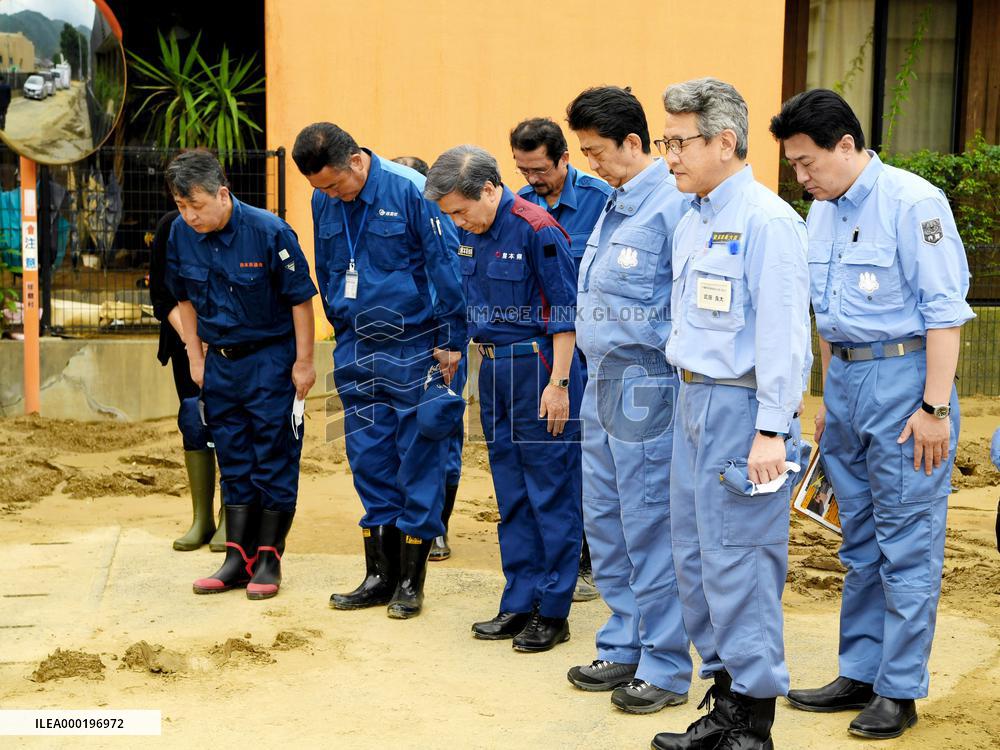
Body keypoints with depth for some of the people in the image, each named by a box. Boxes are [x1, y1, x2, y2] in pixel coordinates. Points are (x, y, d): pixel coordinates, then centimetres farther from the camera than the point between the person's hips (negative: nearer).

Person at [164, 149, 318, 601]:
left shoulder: (268, 231, -19)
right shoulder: (181, 234, -4)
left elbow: (300, 297, -12)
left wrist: (303, 361, -10)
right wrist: (196, 357, 9)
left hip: (270, 360, -5)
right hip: (220, 361, 5)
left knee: (274, 462, 1)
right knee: (234, 463, 10)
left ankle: (268, 560, 10)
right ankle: (237, 558, 16)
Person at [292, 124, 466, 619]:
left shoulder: (409, 190, -13)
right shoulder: (323, 203, 5)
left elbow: (446, 267, -10)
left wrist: (450, 343, -9)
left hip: (412, 348, -6)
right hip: (356, 353, 6)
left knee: (418, 458, 1)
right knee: (369, 461, 9)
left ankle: (411, 580, 9)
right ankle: (379, 574, 18)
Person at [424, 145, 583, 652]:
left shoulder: (536, 229, -14)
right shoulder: (470, 235, 8)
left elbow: (565, 313, -13)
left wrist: (558, 383, -15)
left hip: (537, 368, -8)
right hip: (493, 368, 8)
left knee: (550, 493, -1)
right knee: (511, 495, 12)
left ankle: (553, 611, 6)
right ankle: (519, 604, 20)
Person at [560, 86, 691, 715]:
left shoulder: (674, 204, -15)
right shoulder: (616, 205, 14)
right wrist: (589, 375, 17)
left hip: (646, 386, -10)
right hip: (603, 382, 10)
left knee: (651, 528, -2)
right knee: (605, 522, 15)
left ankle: (666, 668, 9)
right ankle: (624, 648, 28)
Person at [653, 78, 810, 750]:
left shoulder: (768, 221, -13)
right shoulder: (692, 223, 15)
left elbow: (783, 333, -17)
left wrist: (771, 431, -19)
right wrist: (687, 390, 17)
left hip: (741, 408, -9)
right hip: (693, 401, 9)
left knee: (737, 566, -5)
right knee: (694, 559, 13)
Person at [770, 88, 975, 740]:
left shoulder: (913, 202, -13)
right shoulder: (822, 213, 11)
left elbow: (945, 310, -15)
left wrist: (934, 406, -18)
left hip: (904, 375, -8)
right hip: (846, 379, 8)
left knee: (907, 543, -1)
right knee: (860, 540, 14)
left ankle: (899, 691, 7)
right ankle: (860, 674, 24)